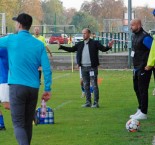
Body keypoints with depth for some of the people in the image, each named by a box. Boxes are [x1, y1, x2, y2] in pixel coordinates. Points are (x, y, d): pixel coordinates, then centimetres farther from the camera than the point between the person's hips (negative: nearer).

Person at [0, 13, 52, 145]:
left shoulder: (11, 40, -3)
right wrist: (48, 89, 7)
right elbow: (47, 68, 3)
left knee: (18, 123, -7)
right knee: (28, 123, 17)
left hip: (17, 86, -4)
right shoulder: (39, 44, 7)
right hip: (33, 88, 4)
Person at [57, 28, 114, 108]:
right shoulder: (80, 44, 11)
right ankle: (88, 102, 16)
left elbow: (103, 49, -10)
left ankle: (96, 102, 1)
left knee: (94, 85, -3)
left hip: (92, 67, -5)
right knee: (86, 86, 9)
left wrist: (109, 47, -30)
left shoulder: (95, 43, -2)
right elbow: (71, 49, 16)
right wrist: (61, 46, 11)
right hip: (83, 68, 5)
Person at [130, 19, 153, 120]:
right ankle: (140, 110, 25)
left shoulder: (145, 37, -17)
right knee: (137, 89, 15)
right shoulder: (134, 36, 12)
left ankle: (143, 113, -1)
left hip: (144, 69, -10)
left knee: (142, 90, -6)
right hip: (137, 68, 10)